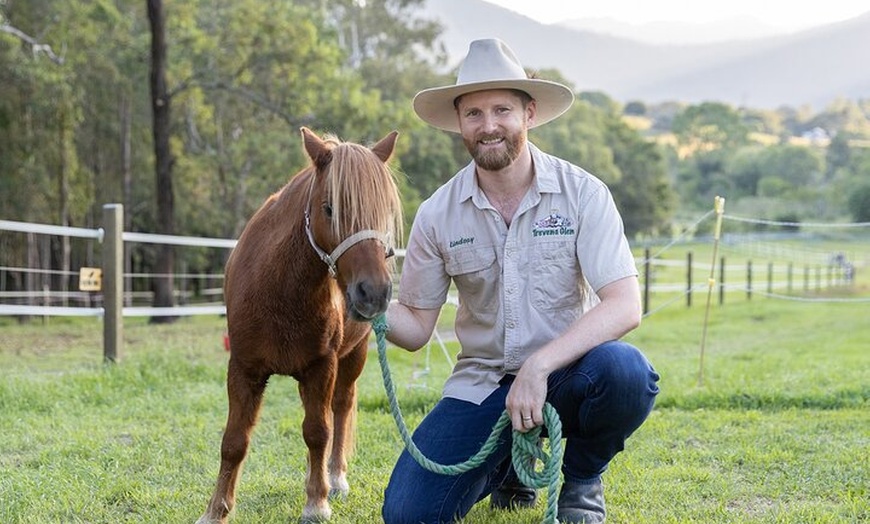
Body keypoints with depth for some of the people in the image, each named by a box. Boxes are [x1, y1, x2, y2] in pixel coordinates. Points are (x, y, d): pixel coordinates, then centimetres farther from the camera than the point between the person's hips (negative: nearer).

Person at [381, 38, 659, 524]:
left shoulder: (582, 193, -11)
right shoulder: (437, 215, -3)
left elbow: (625, 305, -20)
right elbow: (416, 328, 2)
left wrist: (539, 366, -32)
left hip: (565, 373, -2)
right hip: (482, 386, 2)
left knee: (626, 372, -36)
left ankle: (582, 483, -1)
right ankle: (510, 464, 20)